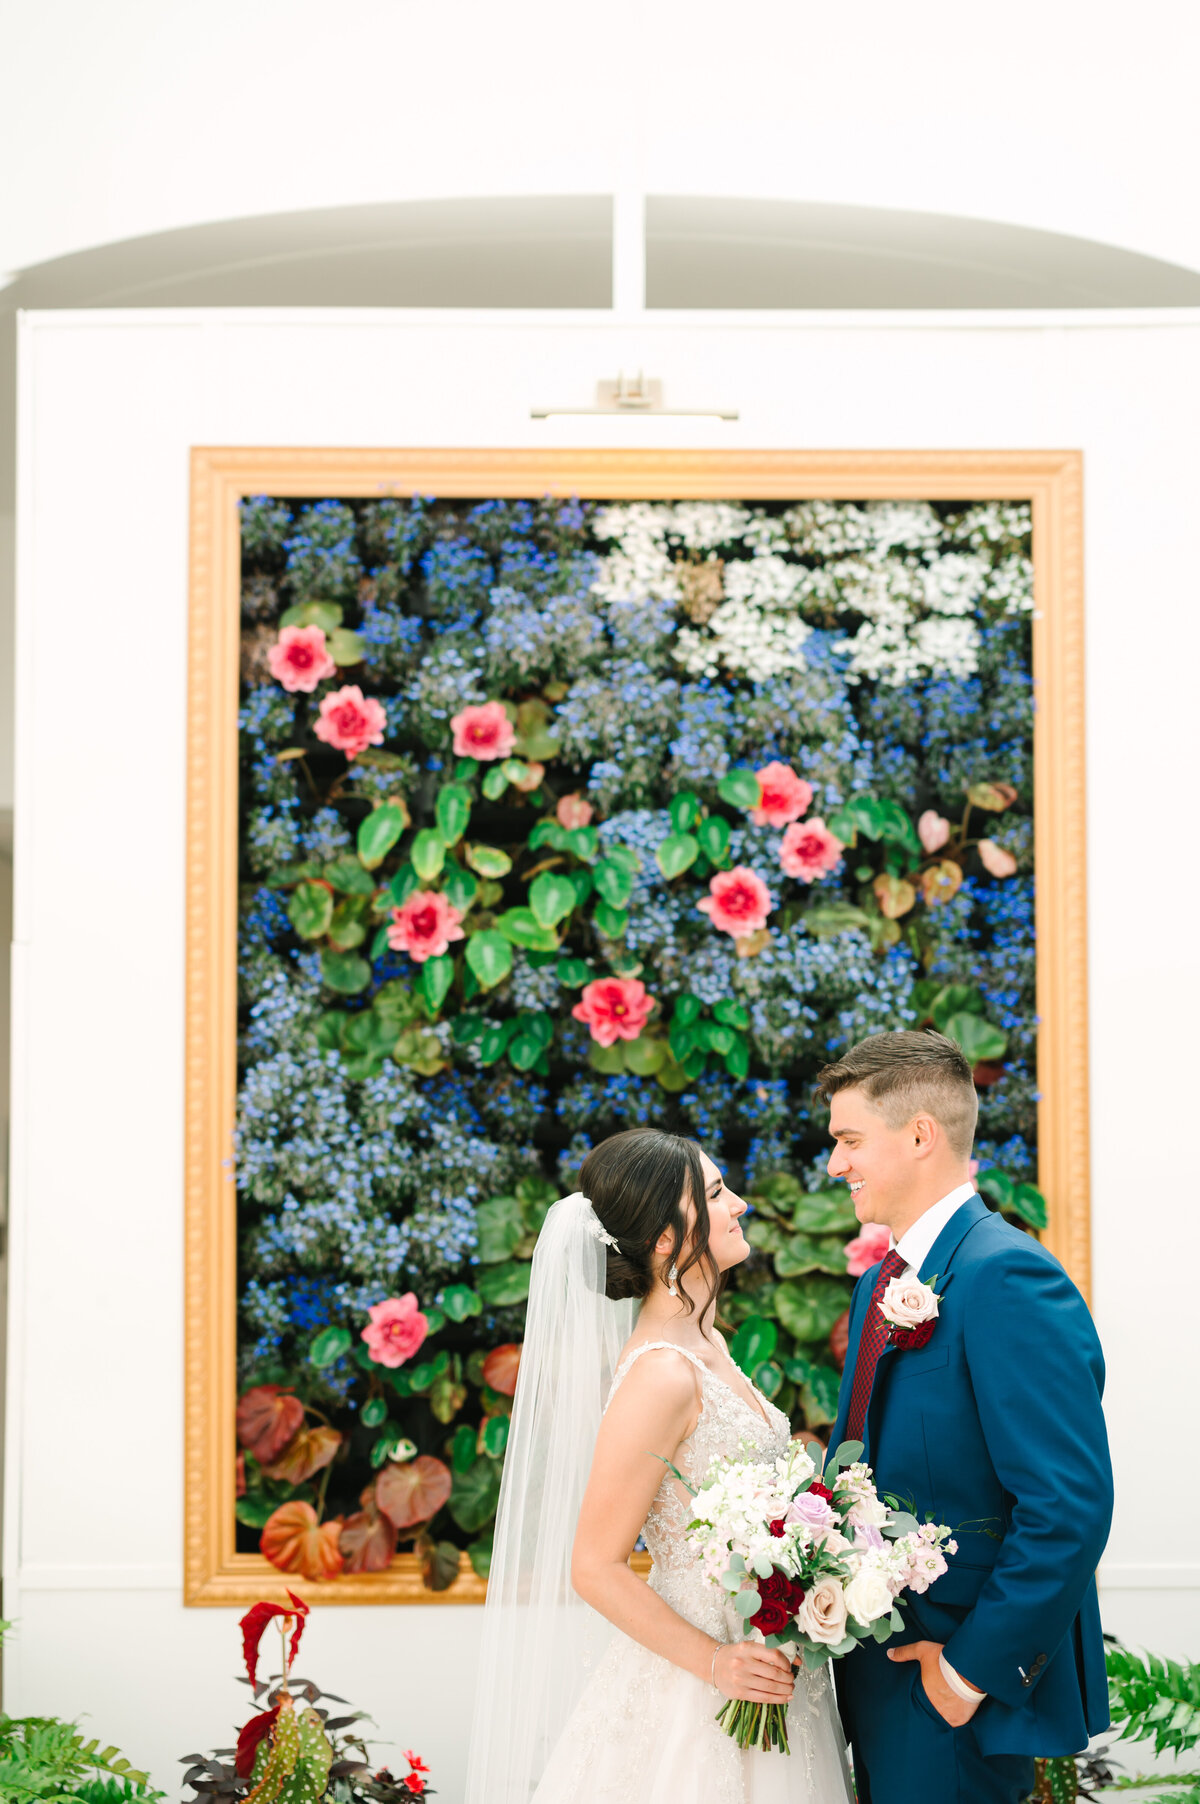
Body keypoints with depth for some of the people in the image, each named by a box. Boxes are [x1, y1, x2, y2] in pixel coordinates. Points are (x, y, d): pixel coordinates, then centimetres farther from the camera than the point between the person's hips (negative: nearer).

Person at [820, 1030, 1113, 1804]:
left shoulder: (1008, 1276, -18)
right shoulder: (883, 1282, 12)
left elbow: (1071, 1507, -23)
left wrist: (974, 1668, -19)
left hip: (963, 1697, -9)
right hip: (882, 1675, 9)